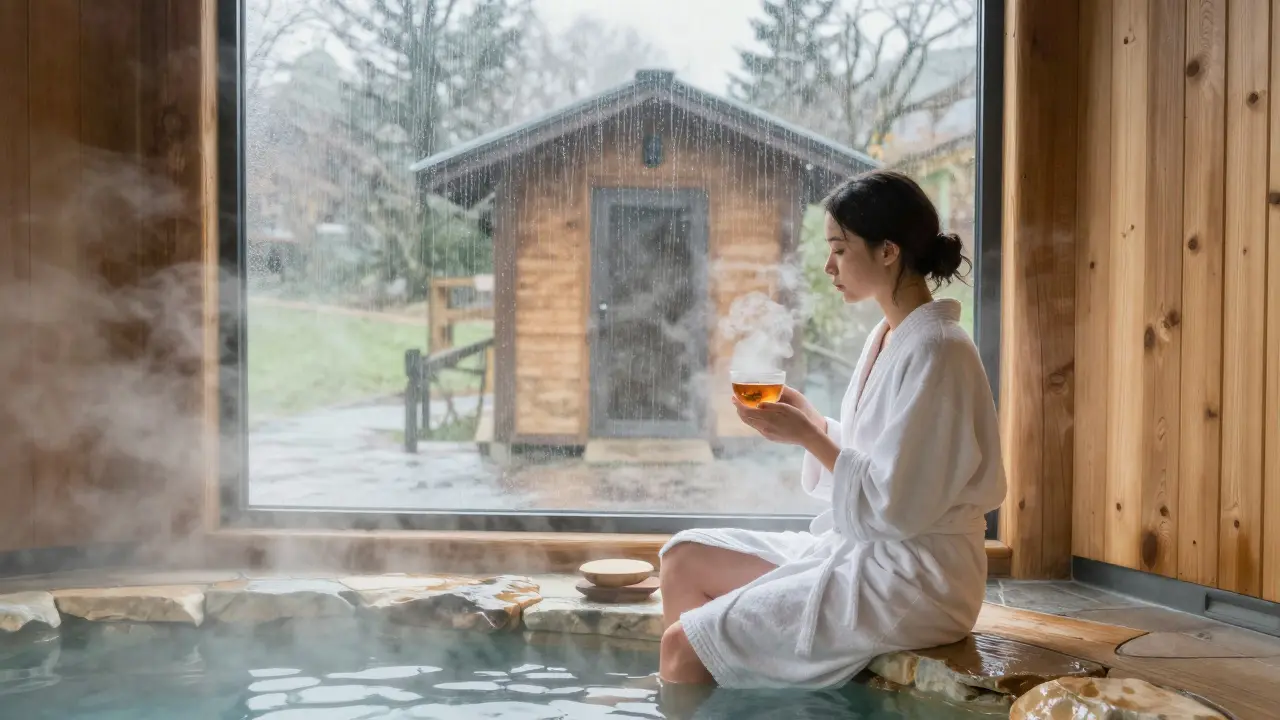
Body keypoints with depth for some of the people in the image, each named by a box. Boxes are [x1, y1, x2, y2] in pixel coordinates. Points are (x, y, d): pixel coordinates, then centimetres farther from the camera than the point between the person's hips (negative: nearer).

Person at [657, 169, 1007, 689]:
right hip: (862, 548, 10)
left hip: (912, 580, -10)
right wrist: (806, 417, 0)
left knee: (684, 647, -13)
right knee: (684, 559, 9)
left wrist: (807, 436, -17)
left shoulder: (935, 350, -19)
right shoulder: (888, 337, 10)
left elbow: (896, 506, -21)